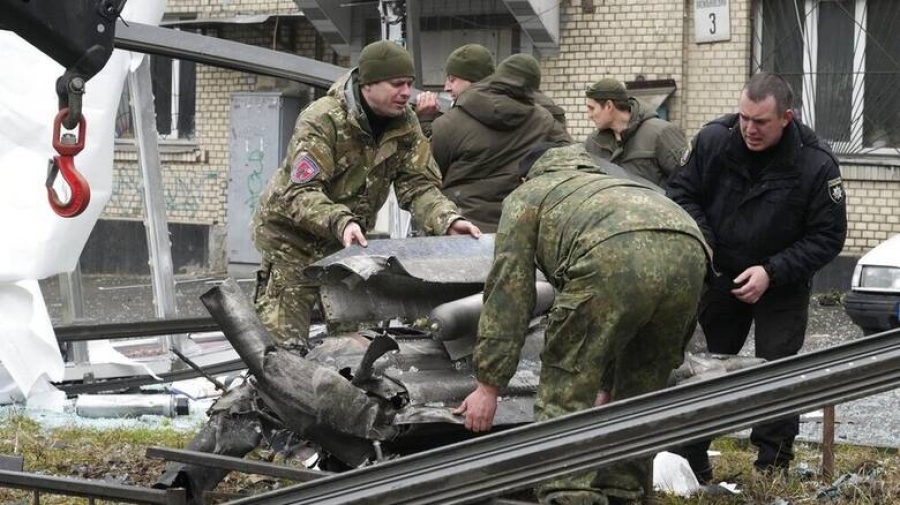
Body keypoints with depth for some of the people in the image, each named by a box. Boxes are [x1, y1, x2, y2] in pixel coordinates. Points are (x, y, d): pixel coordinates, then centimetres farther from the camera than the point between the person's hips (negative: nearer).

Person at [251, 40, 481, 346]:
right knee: (284, 340, -7)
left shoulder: (405, 123, -6)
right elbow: (300, 193, -33)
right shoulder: (321, 120, -25)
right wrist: (339, 222, -51)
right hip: (292, 236, -6)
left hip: (348, 241, 6)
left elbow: (417, 186, -10)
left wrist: (448, 220, -31)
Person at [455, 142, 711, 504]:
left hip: (615, 256, -6)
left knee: (566, 391, 2)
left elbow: (508, 289, 18)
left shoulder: (526, 195, 30)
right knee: (642, 388, 22)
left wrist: (488, 385, 17)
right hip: (689, 248, 6)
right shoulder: (609, 185, 47)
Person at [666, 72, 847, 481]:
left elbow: (827, 237, -15)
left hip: (782, 284, -3)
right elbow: (682, 192, -2)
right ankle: (690, 466, 18)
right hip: (720, 275, 3)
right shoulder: (713, 140, -15)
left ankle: (772, 473, 5)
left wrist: (772, 272, -24)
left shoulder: (816, 164, -22)